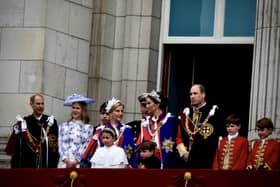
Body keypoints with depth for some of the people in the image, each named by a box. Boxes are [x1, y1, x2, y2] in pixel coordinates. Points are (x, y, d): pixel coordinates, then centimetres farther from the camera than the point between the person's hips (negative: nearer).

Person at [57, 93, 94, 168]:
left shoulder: (88, 127, 5)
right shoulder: (64, 126, 12)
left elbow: (86, 147, 1)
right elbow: (61, 145, 7)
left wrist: (76, 161, -8)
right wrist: (66, 160, -6)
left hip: (80, 164, -2)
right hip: (64, 164, 2)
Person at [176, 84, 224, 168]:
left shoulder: (214, 112, 0)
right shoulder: (185, 113, 14)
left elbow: (220, 135, -1)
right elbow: (178, 136, 14)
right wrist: (183, 152, -1)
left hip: (205, 162, -5)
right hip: (186, 163, 5)